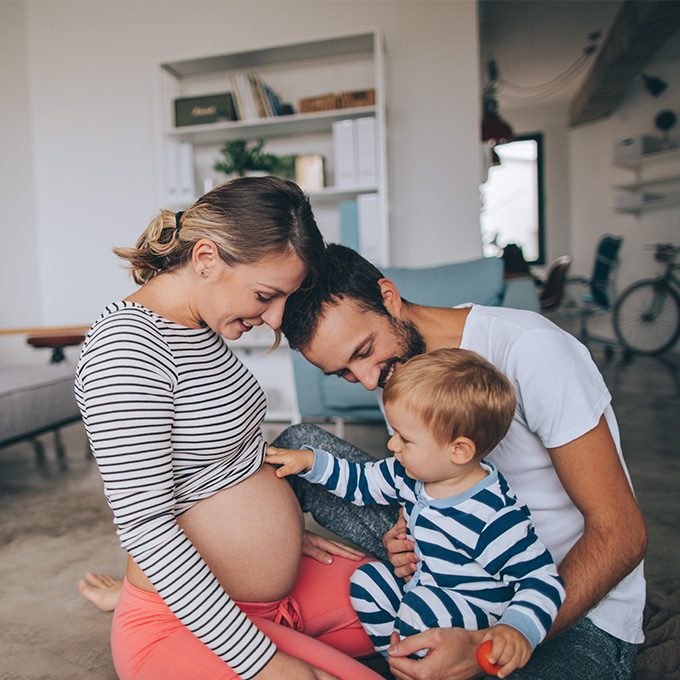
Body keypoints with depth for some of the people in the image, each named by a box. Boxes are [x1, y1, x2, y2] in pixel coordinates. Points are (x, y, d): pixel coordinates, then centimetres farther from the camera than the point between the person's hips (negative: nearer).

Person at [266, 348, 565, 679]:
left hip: (476, 607, -7)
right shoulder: (413, 475, -7)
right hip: (421, 583, 8)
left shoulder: (495, 518, -31)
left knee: (423, 610, -31)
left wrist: (519, 630, -41)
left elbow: (542, 578, -24)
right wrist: (310, 461, 1)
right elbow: (362, 481, 8)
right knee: (367, 579, -3)